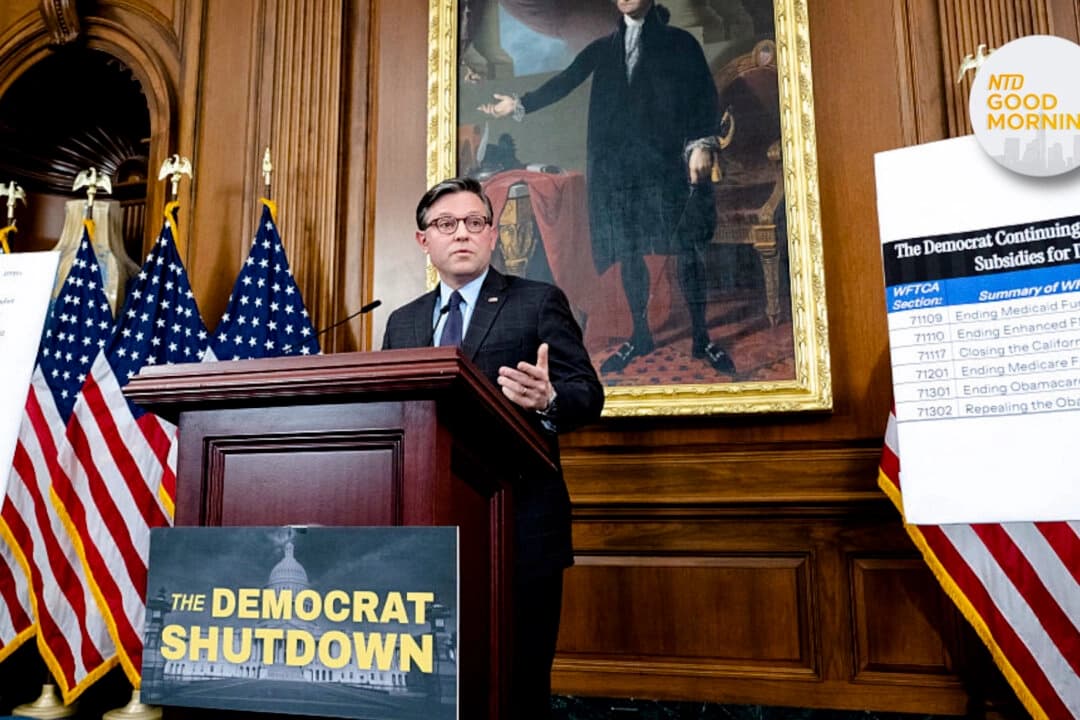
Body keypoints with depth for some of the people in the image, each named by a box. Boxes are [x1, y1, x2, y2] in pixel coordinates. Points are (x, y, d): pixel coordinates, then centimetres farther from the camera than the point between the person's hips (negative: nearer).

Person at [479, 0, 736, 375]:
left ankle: (700, 337, 6)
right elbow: (564, 82, 10)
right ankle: (640, 334, 15)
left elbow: (705, 96, 0)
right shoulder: (603, 47, 18)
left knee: (686, 247, -4)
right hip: (615, 163, 3)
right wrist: (520, 104, -1)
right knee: (627, 250, 4)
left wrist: (704, 143, -15)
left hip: (668, 159, -3)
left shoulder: (680, 42, 9)